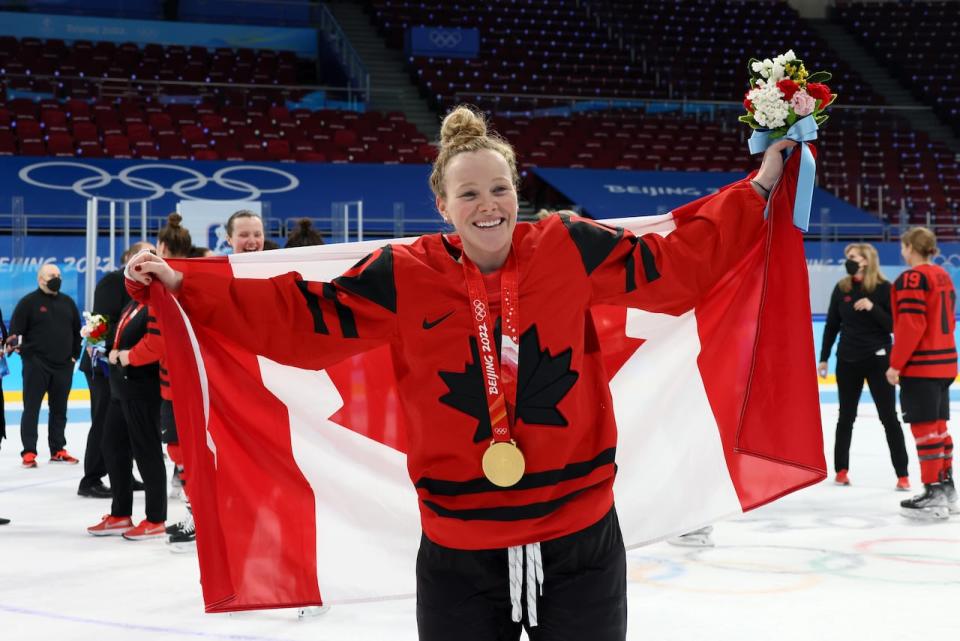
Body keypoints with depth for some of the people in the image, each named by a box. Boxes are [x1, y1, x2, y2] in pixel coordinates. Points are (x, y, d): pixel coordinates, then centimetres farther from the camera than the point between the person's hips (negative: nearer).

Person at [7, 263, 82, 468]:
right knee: (31, 408, -2)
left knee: (59, 409, 11)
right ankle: (29, 452, 0)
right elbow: (15, 331, -5)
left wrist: (74, 355, 12)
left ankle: (58, 450, 19)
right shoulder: (28, 302, -4)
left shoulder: (68, 302, 12)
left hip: (63, 366, 5)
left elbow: (77, 331, 19)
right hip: (36, 364, -5)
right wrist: (24, 350, -15)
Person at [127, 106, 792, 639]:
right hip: (460, 553, 0)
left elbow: (677, 264, 7)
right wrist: (183, 287, -6)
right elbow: (304, 318, -3)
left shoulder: (570, 250, -3)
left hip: (581, 535, 1)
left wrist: (757, 189, 9)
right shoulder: (405, 277, -5)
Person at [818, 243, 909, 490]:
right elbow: (832, 325, 8)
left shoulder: (884, 288, -8)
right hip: (848, 360, 3)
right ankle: (841, 470, 22)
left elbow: (895, 325, -11)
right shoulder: (842, 288, 2)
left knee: (889, 417, -1)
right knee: (846, 416, 11)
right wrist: (823, 358, 7)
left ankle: (902, 474, 3)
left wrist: (873, 308, -24)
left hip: (878, 360, -3)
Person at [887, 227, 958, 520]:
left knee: (924, 428, -5)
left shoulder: (912, 278, -14)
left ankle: (934, 495, -4)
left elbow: (911, 325, -20)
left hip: (920, 365, -9)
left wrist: (896, 364, -16)